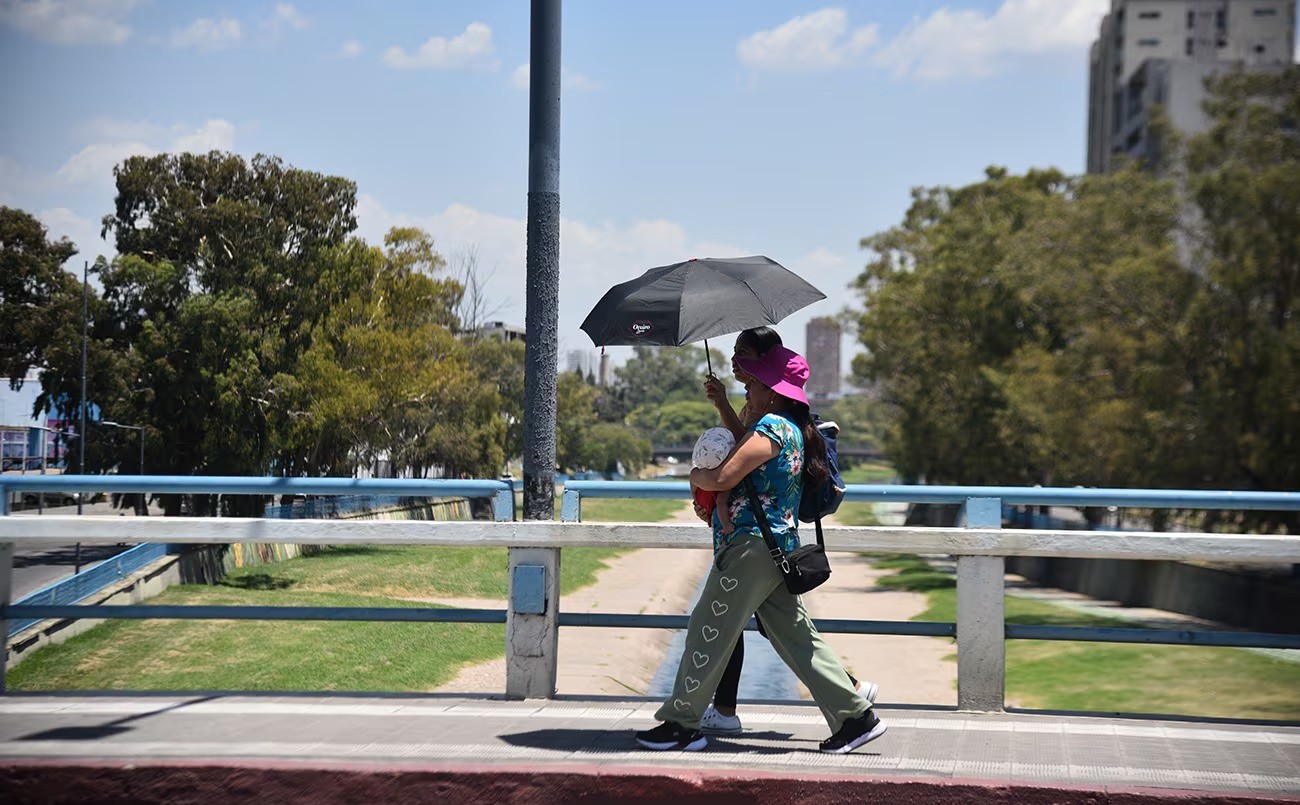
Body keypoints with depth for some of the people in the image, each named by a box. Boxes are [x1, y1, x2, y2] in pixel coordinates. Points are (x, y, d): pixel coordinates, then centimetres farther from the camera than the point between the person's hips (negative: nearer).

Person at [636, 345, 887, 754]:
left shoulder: (773, 425, -14)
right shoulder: (793, 429, 16)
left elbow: (725, 477, -21)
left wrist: (696, 475, -1)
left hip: (753, 546, -10)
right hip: (780, 548, 10)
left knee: (709, 632, -3)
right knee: (797, 639, 10)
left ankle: (681, 723, 3)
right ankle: (855, 715, 7)